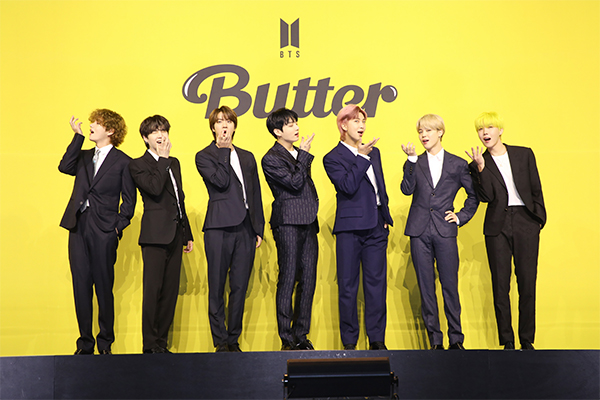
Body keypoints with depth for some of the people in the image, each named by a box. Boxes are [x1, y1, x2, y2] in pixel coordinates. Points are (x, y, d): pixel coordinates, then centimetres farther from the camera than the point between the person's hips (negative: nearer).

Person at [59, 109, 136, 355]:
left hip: (104, 231, -4)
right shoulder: (83, 157, 18)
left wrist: (119, 227, -8)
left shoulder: (123, 161, 4)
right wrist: (78, 136, -1)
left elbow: (129, 200, 2)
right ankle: (85, 343, 13)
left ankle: (105, 344, 10)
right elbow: (64, 167, -2)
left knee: (104, 288, -1)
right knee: (81, 286, 5)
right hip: (78, 227, 5)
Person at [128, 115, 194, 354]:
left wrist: (187, 233, 20)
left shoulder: (174, 163, 20)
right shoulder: (138, 165, -1)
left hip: (175, 235, 7)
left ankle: (162, 342, 13)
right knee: (152, 290, -6)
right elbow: (155, 188, -20)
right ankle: (150, 344, 0)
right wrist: (162, 159, -9)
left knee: (171, 291, 6)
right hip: (155, 234, -7)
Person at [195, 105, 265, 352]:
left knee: (240, 287, 5)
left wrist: (259, 228, 10)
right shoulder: (204, 156, 6)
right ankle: (220, 341, 7)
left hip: (245, 229, 4)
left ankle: (234, 339, 14)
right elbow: (221, 181, -13)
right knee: (217, 288, -1)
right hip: (219, 227, -4)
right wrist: (224, 150, -6)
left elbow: (256, 195, 17)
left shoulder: (247, 157, 19)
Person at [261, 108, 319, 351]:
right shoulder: (271, 158, -6)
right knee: (288, 280, -4)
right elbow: (295, 183, -15)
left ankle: (301, 336, 13)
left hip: (308, 223, 7)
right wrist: (304, 155, -9)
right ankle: (287, 339, 2)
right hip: (288, 223, -7)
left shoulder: (299, 153, 18)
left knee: (308, 280, 6)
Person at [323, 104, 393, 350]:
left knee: (376, 283, 4)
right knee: (348, 286, 1)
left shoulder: (373, 152, 17)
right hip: (350, 228, -5)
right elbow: (348, 187, -15)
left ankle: (377, 339, 12)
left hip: (375, 227, 5)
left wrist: (385, 217, 13)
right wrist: (361, 157, -15)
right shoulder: (333, 158, -1)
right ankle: (349, 342, 10)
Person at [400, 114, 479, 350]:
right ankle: (435, 341, 12)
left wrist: (461, 217, 6)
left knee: (450, 287, -1)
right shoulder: (415, 164, 10)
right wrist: (412, 160, -13)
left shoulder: (458, 164, 8)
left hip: (445, 232, -1)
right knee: (426, 288, 4)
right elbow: (407, 189, -7)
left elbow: (474, 195, 16)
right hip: (420, 232, 2)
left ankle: (456, 339, 10)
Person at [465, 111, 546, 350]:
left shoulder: (524, 155, 9)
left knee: (527, 284, -1)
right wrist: (481, 168, -15)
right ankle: (507, 341, 8)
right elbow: (486, 197, -6)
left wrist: (539, 219, 4)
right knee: (500, 285, 0)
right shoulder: (478, 164, 7)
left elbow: (536, 190, 12)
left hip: (525, 223, 0)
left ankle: (527, 341, 9)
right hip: (497, 226, 0)